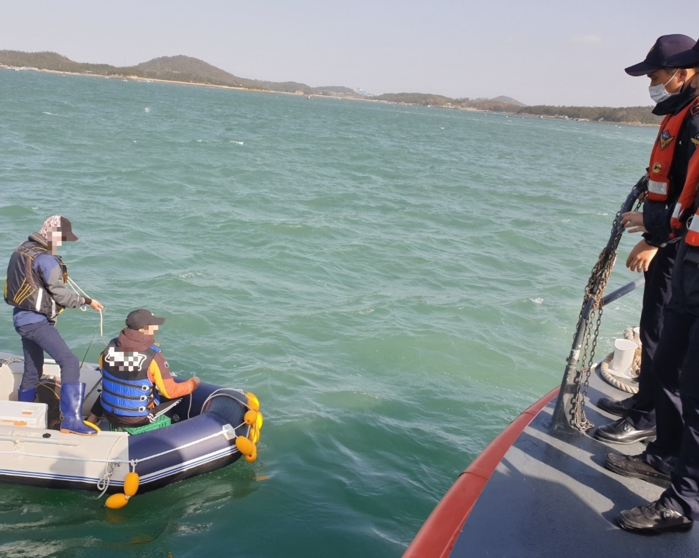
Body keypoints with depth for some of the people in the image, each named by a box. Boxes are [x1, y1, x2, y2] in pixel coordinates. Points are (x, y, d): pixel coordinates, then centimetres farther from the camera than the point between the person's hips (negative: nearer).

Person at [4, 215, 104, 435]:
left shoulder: (23, 249, 10)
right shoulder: (46, 258, -17)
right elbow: (60, 294, -16)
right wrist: (86, 300, -6)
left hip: (21, 318, 10)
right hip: (37, 320, -10)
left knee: (32, 368, 20)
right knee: (69, 362, -15)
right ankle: (71, 420, -21)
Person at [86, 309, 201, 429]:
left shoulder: (111, 347, -11)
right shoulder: (153, 356, -24)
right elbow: (170, 392, -19)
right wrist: (192, 383, -2)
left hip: (109, 414, 4)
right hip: (139, 419, -4)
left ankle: (93, 418, 27)